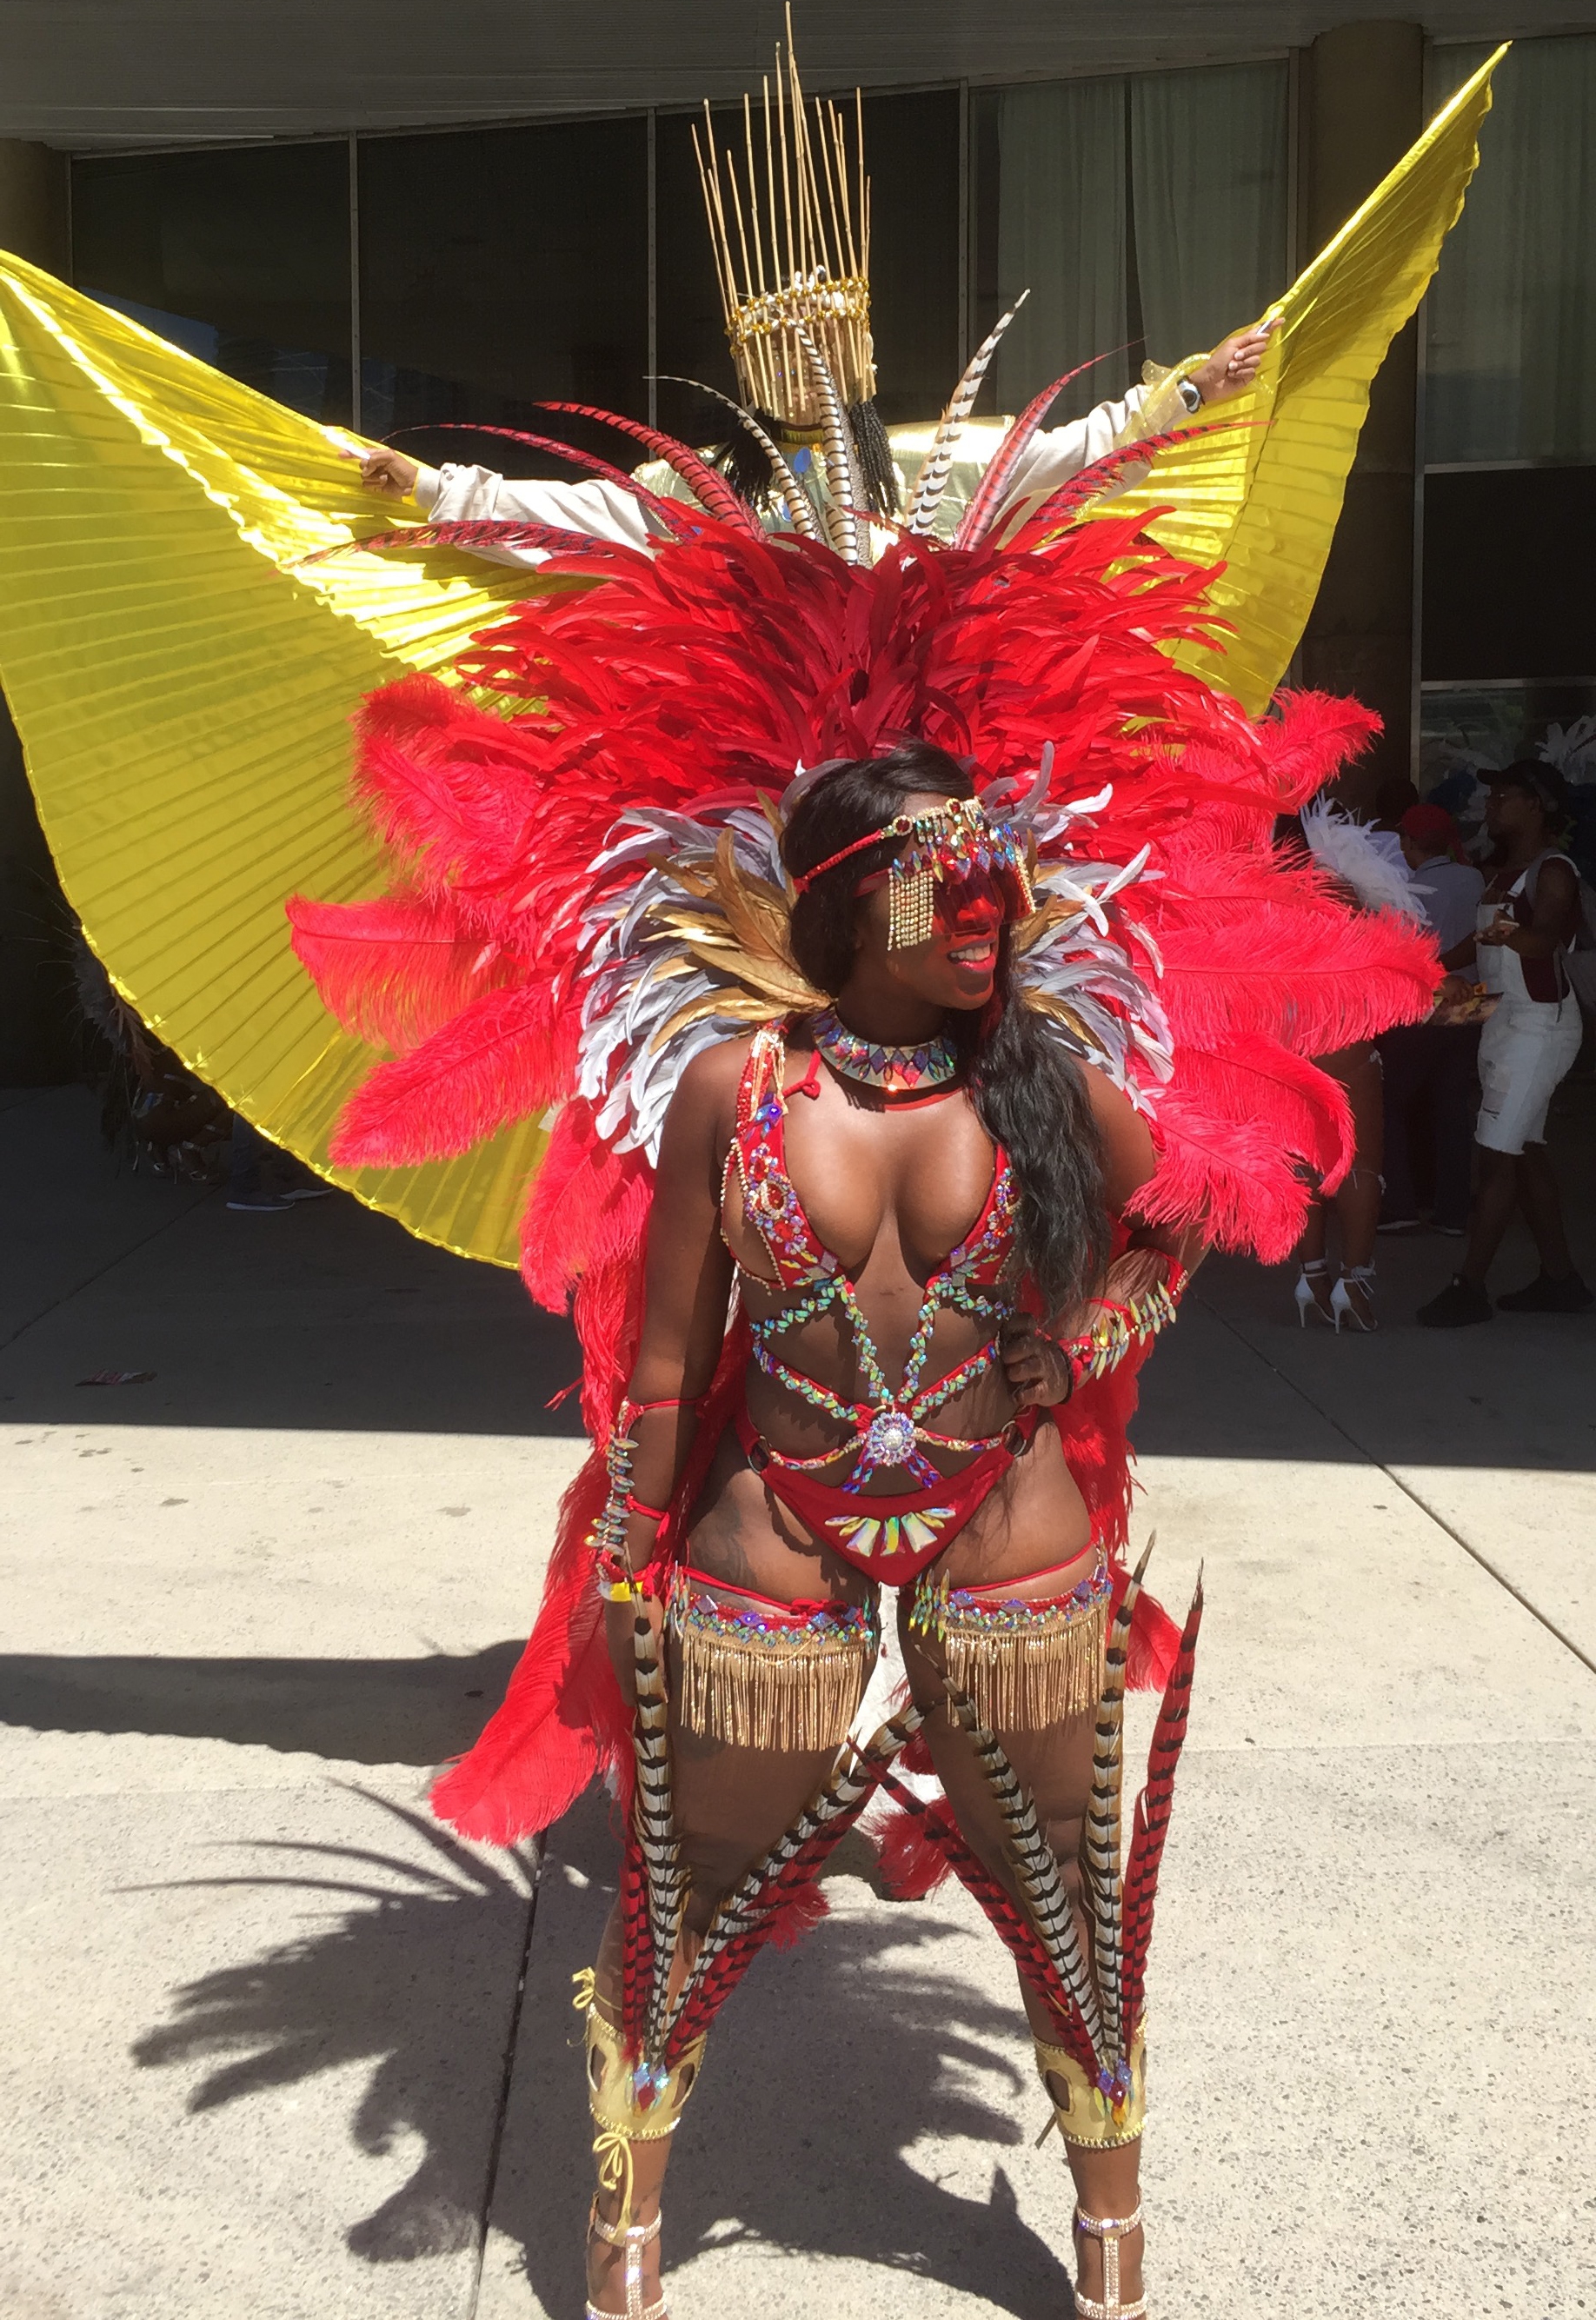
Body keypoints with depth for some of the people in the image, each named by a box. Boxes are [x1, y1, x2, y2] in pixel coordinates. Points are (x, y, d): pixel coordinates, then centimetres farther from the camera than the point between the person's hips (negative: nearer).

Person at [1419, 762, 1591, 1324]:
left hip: (1539, 1021, -10)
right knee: (1526, 1152, 11)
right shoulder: (1504, 872, 14)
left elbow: (1545, 936, -34)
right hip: (1503, 1019, 10)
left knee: (1498, 1155, -10)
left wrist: (1508, 933, -54)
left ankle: (1469, 1287, -8)